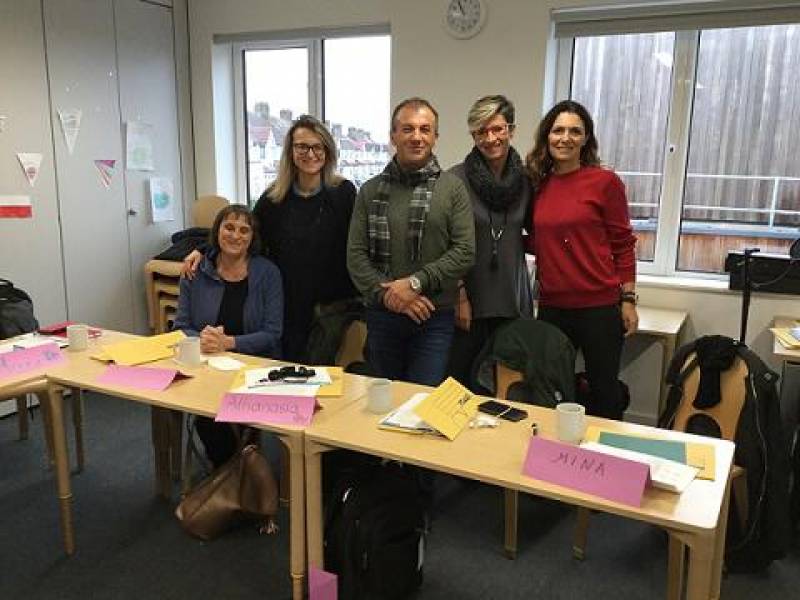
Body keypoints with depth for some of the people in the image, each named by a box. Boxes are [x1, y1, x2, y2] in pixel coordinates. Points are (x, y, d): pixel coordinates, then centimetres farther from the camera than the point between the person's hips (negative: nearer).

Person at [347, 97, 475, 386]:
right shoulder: (371, 191, 5)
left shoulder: (452, 188, -1)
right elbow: (356, 254, 1)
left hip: (434, 319, -2)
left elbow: (465, 252, -8)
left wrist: (416, 282, -15)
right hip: (382, 316, 3)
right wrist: (385, 293, -12)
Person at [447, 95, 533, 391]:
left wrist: (516, 242, 2)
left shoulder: (525, 179, 5)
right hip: (469, 298, -3)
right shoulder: (457, 179, -8)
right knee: (461, 383, 6)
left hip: (513, 300, 4)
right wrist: (459, 296, -12)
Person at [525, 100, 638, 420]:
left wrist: (628, 300, -5)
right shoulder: (537, 183, 6)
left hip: (599, 306, -4)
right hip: (552, 306, 4)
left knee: (604, 393, 9)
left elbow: (623, 244, -3)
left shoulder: (605, 181, -5)